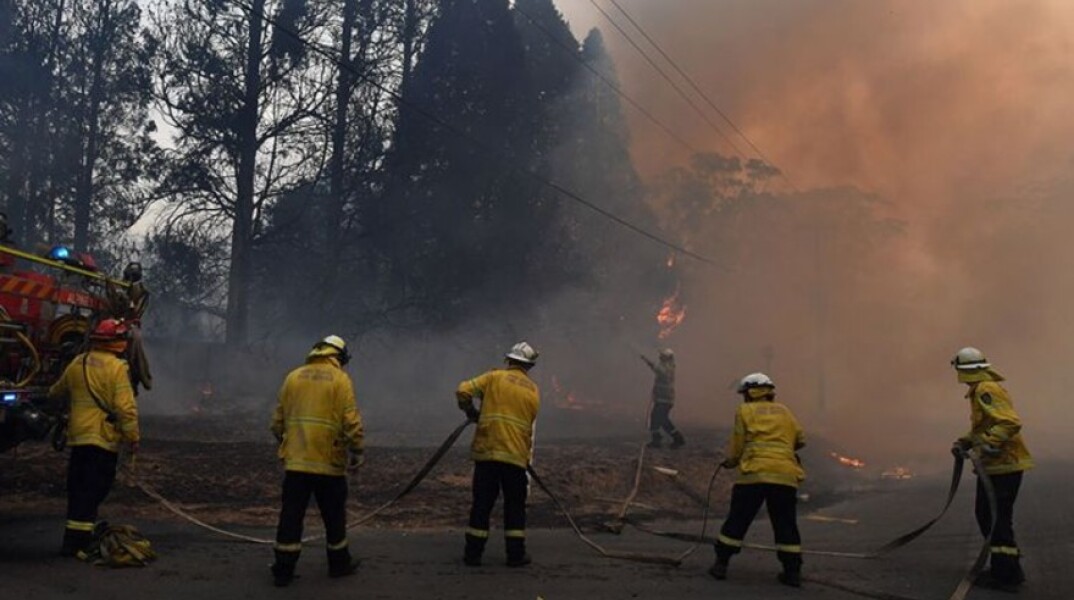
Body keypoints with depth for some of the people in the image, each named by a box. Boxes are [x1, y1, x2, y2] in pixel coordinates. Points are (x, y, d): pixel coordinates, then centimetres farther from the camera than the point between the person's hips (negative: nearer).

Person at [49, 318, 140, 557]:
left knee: (78, 488, 15)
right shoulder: (117, 368, -13)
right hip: (104, 438, -7)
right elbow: (125, 408, -18)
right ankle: (78, 539, -3)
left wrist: (52, 395, 50)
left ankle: (73, 538, 23)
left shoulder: (76, 364, 9)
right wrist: (133, 438, -10)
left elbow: (57, 392, 26)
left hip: (77, 436, 7)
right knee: (93, 490, -2)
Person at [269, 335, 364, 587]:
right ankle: (339, 564, 24)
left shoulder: (293, 377, 8)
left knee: (291, 515, 8)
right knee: (334, 516, 12)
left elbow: (278, 421, 11)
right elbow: (351, 422, -11)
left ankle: (283, 569, 9)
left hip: (295, 461, 3)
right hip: (329, 461, -3)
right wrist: (356, 453, -1)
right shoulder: (340, 379, -4)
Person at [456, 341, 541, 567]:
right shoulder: (534, 391, 12)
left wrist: (471, 412, 11)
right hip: (516, 455, 1)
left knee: (482, 504, 6)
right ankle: (516, 554, 12)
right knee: (515, 506, 12)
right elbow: (529, 427, 13)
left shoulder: (495, 377, 2)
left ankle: (473, 553, 10)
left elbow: (463, 391, -6)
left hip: (487, 451, -1)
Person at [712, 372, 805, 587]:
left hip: (755, 474, -3)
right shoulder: (784, 411, 18)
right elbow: (800, 440, 16)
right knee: (786, 525, 11)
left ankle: (721, 564, 9)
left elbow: (737, 445, 4)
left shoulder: (745, 411, 6)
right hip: (785, 476, 3)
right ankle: (793, 571, 10)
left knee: (737, 521, 6)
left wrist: (730, 461, 22)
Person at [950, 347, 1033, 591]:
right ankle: (1007, 568, 27)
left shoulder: (986, 390, -17)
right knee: (986, 515, 17)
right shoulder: (981, 390, 15)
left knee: (997, 519, -5)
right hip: (994, 465, 11)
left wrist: (990, 443, -35)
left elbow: (1010, 422, -28)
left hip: (1003, 466, -11)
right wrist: (965, 442, 13)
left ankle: (1006, 575, 1)